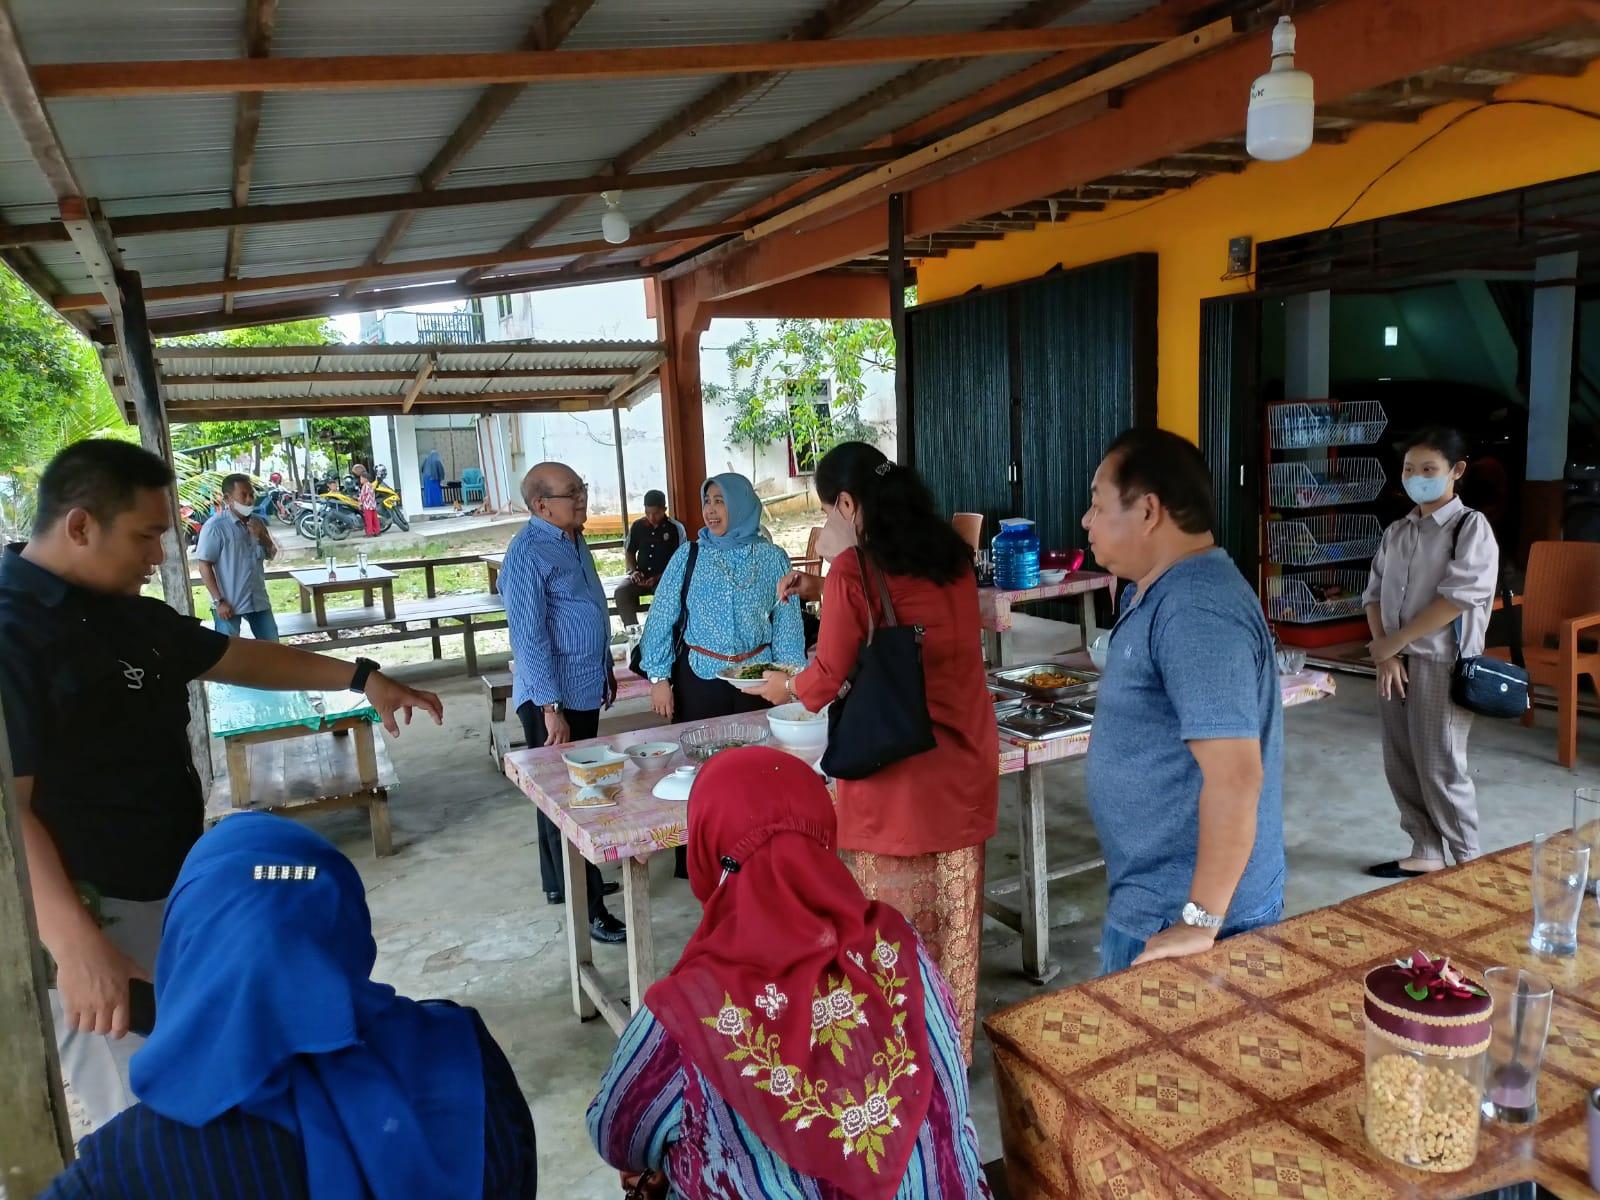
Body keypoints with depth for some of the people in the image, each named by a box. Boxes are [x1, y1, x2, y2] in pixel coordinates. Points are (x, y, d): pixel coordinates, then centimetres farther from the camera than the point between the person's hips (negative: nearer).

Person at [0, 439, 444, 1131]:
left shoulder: (131, 615, 8)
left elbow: (236, 657, 20)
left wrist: (362, 677, 18)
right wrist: (75, 945, -29)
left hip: (174, 892, 9)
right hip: (93, 918, -9)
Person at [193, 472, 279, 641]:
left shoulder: (257, 522, 7)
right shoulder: (215, 527, -13)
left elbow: (272, 554, 15)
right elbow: (204, 565, -13)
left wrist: (262, 536, -7)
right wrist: (218, 601, -17)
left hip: (258, 600, 6)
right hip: (229, 604, -6)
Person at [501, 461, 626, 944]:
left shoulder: (574, 542, 10)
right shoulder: (528, 554, -18)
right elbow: (530, 637, -22)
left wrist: (606, 669, 23)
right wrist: (551, 708, -25)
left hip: (585, 690, 9)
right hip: (553, 698, -9)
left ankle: (559, 882, 33)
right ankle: (586, 907, 4)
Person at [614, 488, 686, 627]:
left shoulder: (676, 528, -4)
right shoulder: (637, 526, 7)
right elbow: (629, 551, 18)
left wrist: (659, 578, -15)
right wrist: (633, 571, -2)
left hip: (666, 578, -3)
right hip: (640, 576, 3)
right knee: (620, 592, -26)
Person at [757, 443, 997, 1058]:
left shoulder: (855, 570, -14)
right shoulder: (950, 554, 5)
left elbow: (829, 677, -5)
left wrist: (786, 686, 15)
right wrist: (827, 587, 19)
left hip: (897, 771, -6)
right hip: (965, 759, 6)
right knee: (954, 911, 17)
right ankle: (953, 1047, 34)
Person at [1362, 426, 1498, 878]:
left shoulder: (1471, 526, -7)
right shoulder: (1396, 531, 11)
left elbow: (1458, 597, -17)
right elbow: (1374, 594, 8)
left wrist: (1393, 641, -14)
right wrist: (1385, 653, -6)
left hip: (1441, 665, -6)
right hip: (1395, 663, 6)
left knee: (1439, 768, 0)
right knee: (1401, 766, 11)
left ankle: (1469, 862, 17)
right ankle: (1425, 853, 25)